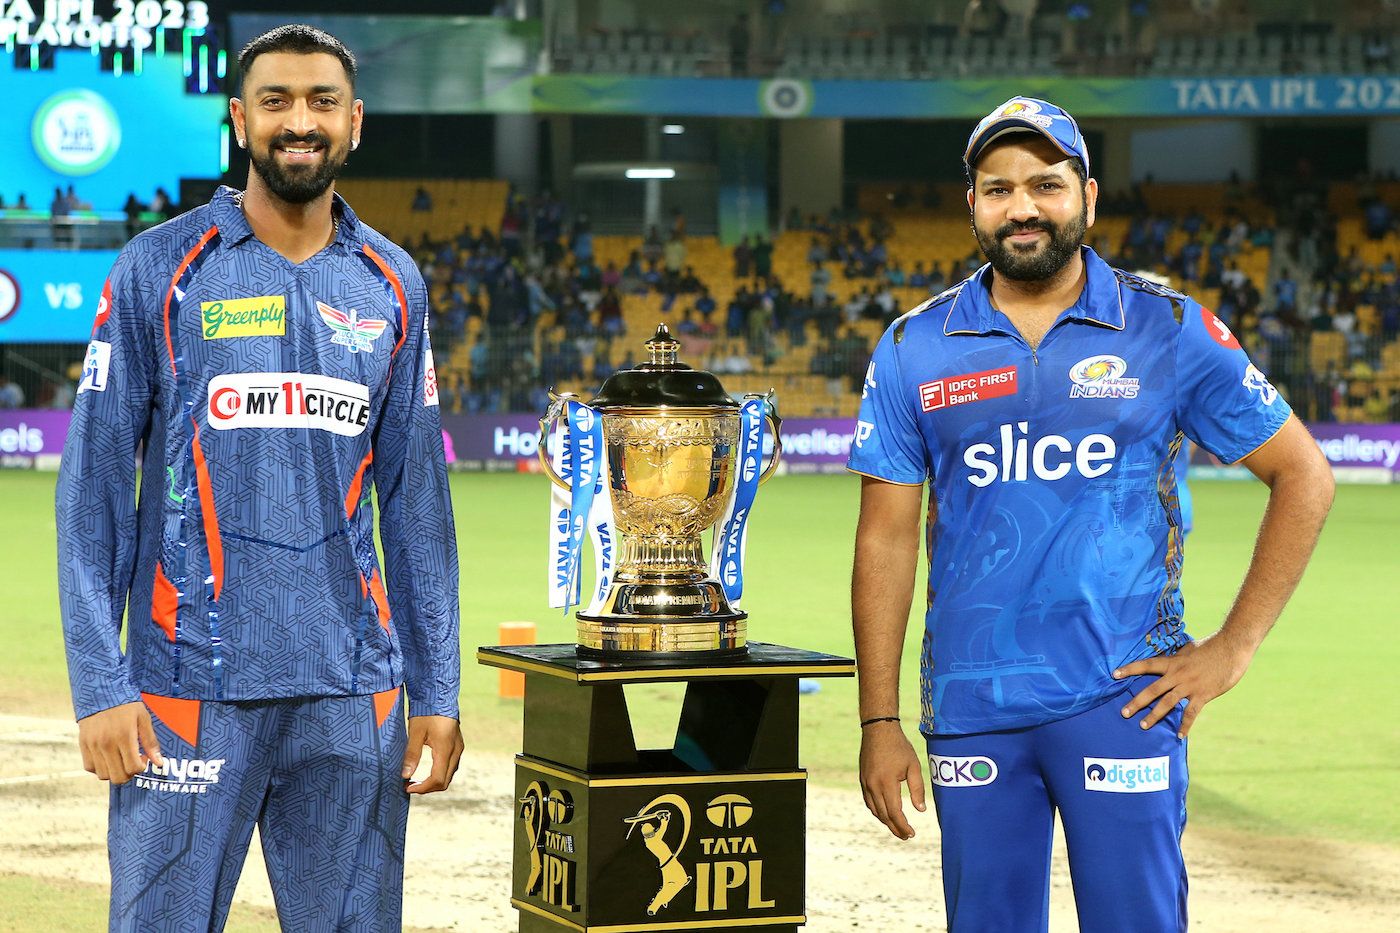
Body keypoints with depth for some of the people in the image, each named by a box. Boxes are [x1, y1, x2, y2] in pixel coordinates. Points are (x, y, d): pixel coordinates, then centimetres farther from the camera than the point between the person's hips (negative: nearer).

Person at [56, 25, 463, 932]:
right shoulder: (160, 270, 0)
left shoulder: (392, 285, 10)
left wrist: (436, 689, 6)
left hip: (351, 688, 3)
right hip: (190, 686, -3)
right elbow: (94, 484, -3)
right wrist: (100, 683, -10)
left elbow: (416, 497, 11)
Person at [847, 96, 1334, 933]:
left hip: (1123, 698, -2)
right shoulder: (914, 351, 6)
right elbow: (888, 537, 6)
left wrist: (1234, 647, -3)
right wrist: (880, 722, 1)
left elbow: (1304, 475, 4)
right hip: (970, 709, 2)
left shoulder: (1172, 331, 1)